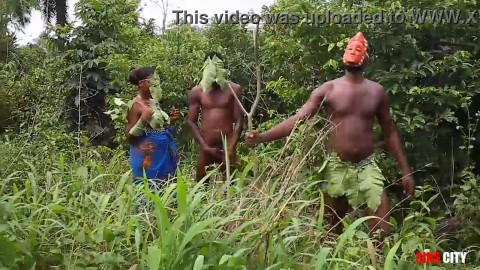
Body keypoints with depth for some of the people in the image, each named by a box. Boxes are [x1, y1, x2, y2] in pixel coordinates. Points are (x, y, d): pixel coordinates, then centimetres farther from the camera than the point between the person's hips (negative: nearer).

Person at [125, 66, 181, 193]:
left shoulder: (154, 102, 11)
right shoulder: (136, 105, -11)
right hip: (147, 158, -8)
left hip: (164, 155, 8)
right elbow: (129, 136, -12)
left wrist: (171, 121, 4)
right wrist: (143, 120, -23)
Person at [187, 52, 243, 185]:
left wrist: (231, 148, -10)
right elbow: (191, 121, 4)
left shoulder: (233, 89, 1)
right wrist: (205, 146, -5)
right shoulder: (196, 92, 4)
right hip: (206, 147, 1)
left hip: (227, 146, -1)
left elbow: (239, 121, -1)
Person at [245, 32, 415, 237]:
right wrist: (262, 137, -24)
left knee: (383, 230, -5)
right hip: (336, 167, -1)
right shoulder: (327, 90, -3)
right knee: (331, 229, 10)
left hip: (367, 167, 1)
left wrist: (405, 171, 7)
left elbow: (390, 132, 11)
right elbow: (297, 119, -10)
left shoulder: (377, 91, 4)